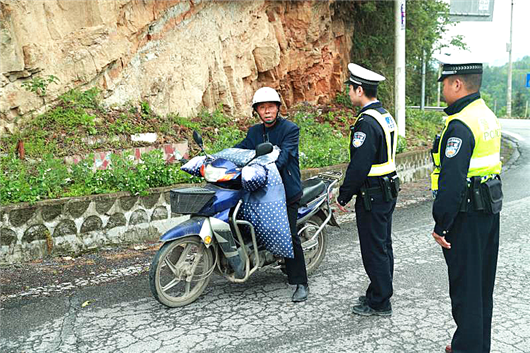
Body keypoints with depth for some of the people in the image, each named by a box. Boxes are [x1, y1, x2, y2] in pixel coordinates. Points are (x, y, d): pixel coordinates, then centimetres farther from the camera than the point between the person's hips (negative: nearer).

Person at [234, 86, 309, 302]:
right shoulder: (254, 132, 16)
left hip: (286, 189, -6)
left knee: (289, 235, -10)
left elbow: (283, 155, -19)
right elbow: (238, 149, 7)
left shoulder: (290, 129, -4)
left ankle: (301, 283, -1)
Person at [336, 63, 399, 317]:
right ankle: (380, 293, 32)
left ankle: (379, 303, 14)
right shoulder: (386, 116, 11)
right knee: (383, 246, 18)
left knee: (374, 249, 1)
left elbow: (359, 165, -23)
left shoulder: (367, 122, -20)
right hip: (388, 191, 10)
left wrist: (343, 196, -13)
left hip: (372, 196, -10)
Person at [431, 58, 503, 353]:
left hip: (466, 217, -10)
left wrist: (441, 225, -19)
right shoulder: (489, 116, 11)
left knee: (465, 287, 2)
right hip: (490, 210, 10)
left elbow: (452, 182, -26)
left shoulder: (460, 126, -21)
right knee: (483, 284, 19)